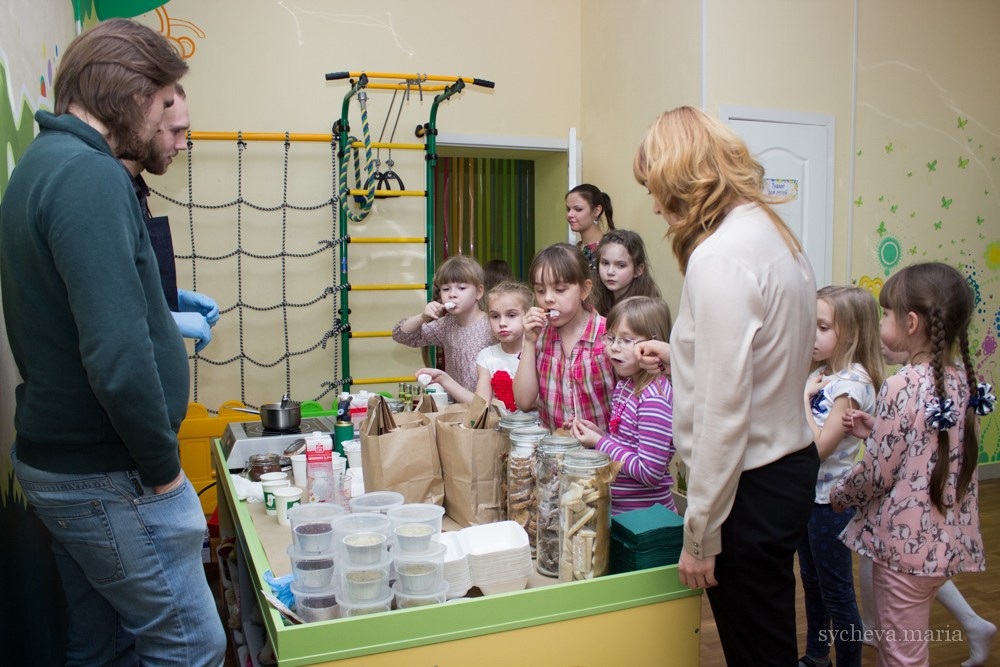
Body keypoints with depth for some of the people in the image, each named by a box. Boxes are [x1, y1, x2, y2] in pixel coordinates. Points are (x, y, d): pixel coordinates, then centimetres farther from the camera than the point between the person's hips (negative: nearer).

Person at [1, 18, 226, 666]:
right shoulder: (90, 176, -20)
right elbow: (117, 358, -28)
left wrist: (161, 315, 14)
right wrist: (164, 467, -17)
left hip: (58, 460, 10)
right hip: (108, 477, -10)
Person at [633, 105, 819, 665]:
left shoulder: (719, 257, -22)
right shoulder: (776, 233, 7)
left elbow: (723, 413, -24)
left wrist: (701, 534, -17)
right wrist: (680, 351, 27)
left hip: (751, 490, -9)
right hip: (792, 463, 9)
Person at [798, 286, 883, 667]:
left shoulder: (853, 382, -21)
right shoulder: (822, 373, 4)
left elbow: (819, 447, -25)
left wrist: (804, 397, -19)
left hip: (831, 500, -9)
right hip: (808, 493, 9)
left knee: (837, 592, 6)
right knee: (811, 582, 22)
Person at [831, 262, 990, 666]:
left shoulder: (901, 387, -22)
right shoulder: (961, 380, 1)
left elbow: (877, 473, -17)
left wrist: (839, 497, 1)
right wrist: (875, 431, 6)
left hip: (906, 539, -8)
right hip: (948, 538, 8)